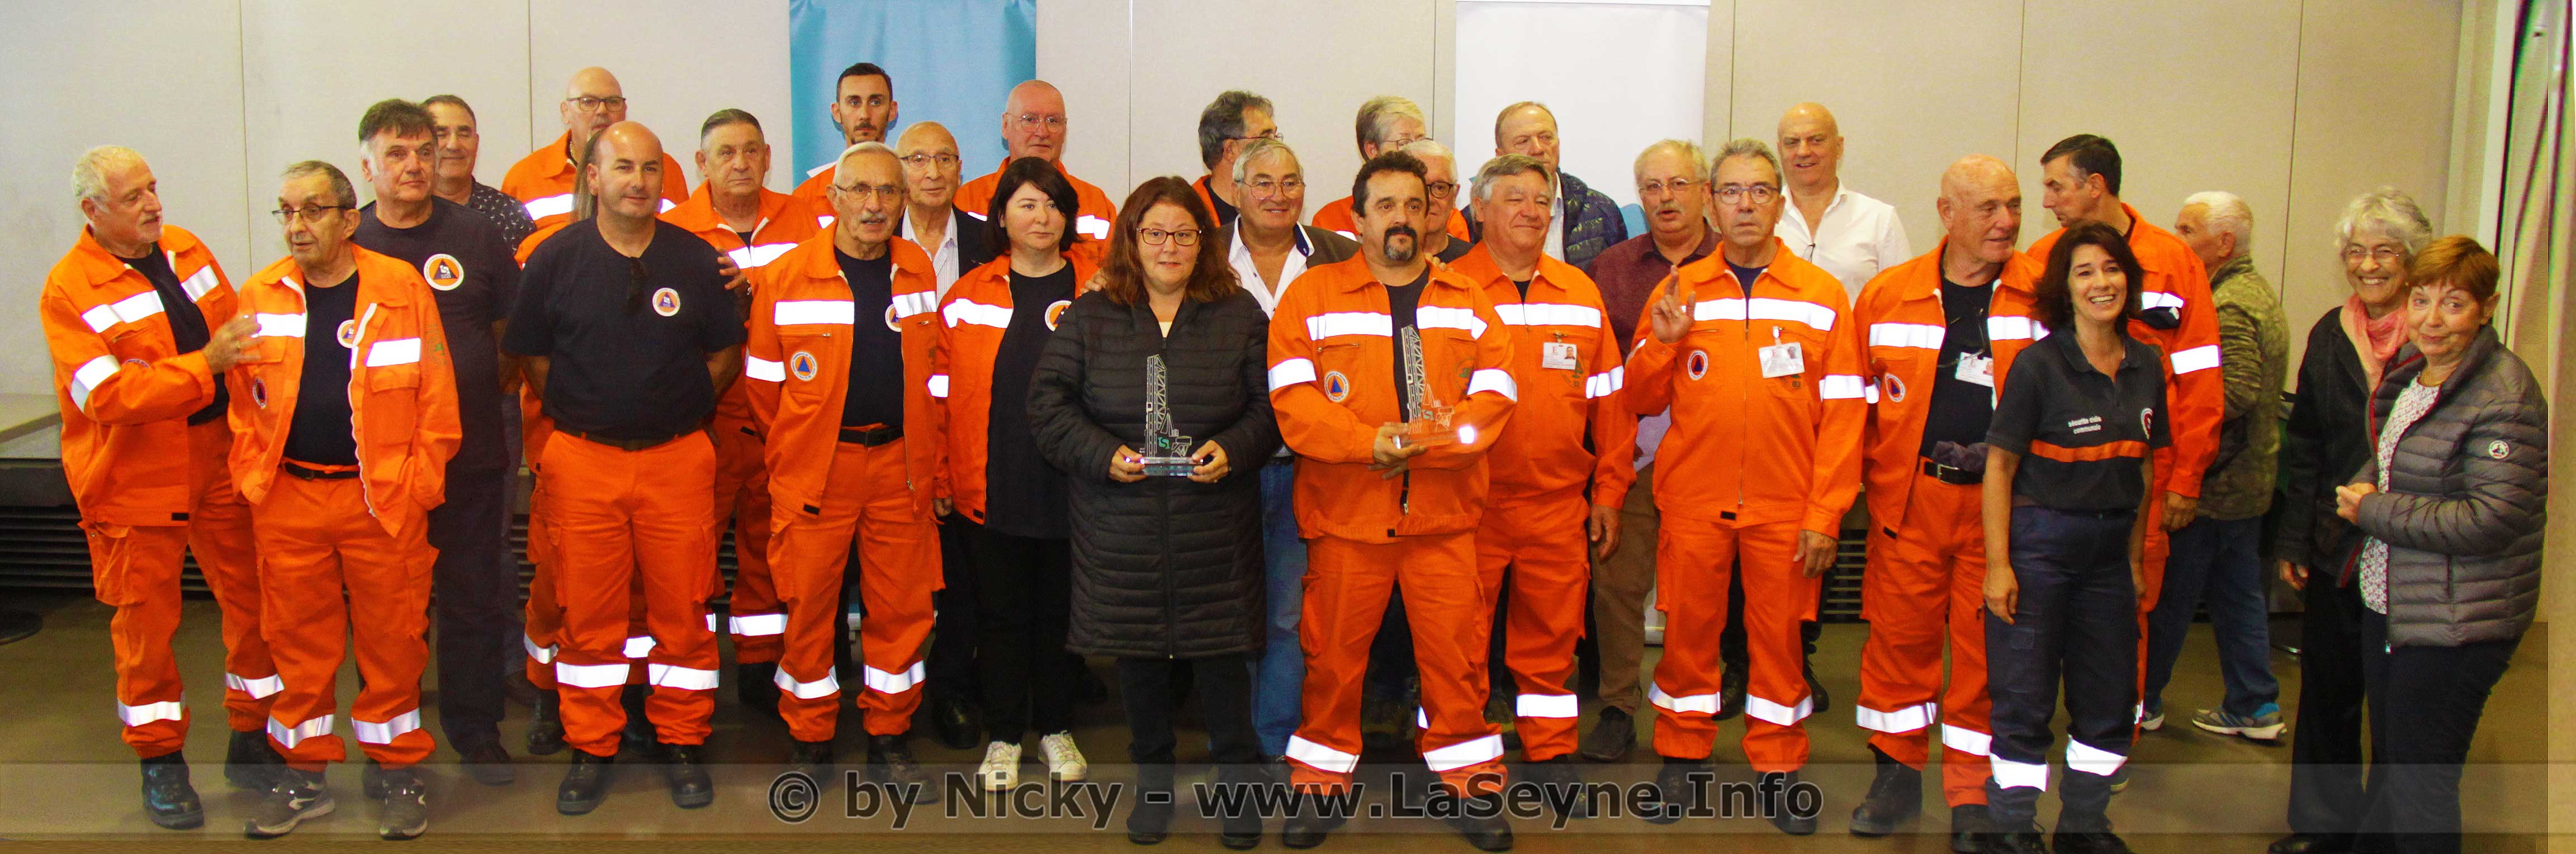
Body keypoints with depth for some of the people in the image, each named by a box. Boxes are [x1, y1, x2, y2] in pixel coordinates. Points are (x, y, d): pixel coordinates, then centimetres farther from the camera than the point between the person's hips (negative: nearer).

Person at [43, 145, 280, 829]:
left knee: (253, 598, 8)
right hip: (135, 479, -5)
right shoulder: (68, 289, -11)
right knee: (145, 620, 6)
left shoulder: (187, 252, 6)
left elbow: (237, 335, 16)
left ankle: (253, 741, 24)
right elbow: (106, 395, -21)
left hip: (219, 463, 5)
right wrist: (204, 365, -26)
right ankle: (160, 762, 21)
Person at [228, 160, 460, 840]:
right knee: (298, 639, 11)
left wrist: (419, 483, -5)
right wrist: (254, 478, 2)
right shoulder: (259, 298, 7)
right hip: (289, 502, 3)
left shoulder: (402, 288, -3)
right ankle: (305, 773, 24)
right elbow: (244, 404, 11)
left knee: (392, 637, 5)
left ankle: (396, 769, 19)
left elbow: (436, 399, -2)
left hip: (384, 498, -3)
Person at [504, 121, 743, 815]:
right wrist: (581, 414, 6)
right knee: (588, 611, 5)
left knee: (683, 608, 4)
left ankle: (683, 743, 18)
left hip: (678, 458, 0)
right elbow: (531, 356, 8)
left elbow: (725, 352, 10)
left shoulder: (696, 259, 4)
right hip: (582, 459, 0)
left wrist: (680, 408, 5)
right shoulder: (556, 259, 2)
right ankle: (591, 750, 18)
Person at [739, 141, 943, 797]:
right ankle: (810, 743, 18)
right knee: (809, 604, 2)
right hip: (815, 466, -3)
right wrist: (783, 458, 7)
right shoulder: (784, 279, -4)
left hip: (900, 462, 3)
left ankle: (889, 741, 21)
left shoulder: (919, 273, 7)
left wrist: (935, 466, 10)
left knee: (902, 606, 6)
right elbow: (765, 384, 3)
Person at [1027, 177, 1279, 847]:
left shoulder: (1240, 315, 5)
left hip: (1215, 525, -1)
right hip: (1123, 524, 1)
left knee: (1220, 652, 1)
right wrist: (1103, 454, -12)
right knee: (1138, 654, 9)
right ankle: (1154, 784, 26)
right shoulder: (1089, 317, 5)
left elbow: (1270, 406, 5)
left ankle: (1238, 786, 18)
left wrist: (1232, 449, -13)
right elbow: (1048, 403, 2)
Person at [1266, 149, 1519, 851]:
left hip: (1445, 516, 1)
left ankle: (1467, 784, 19)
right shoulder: (1311, 296, 4)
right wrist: (1369, 442, -17)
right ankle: (1322, 785, 21)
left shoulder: (1468, 301, 10)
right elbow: (1293, 399, -5)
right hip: (1343, 515, -1)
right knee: (1333, 653, 6)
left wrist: (1422, 440, -15)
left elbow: (1493, 397, 0)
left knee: (1455, 652, 4)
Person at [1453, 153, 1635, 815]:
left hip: (1558, 505, 3)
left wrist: (1608, 492, 8)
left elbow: (1609, 399, 11)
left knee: (1550, 633, 10)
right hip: (1467, 504, -3)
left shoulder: (1581, 292, 10)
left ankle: (1551, 753, 24)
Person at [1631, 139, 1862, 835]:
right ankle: (1682, 762, 23)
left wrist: (1825, 515, -6)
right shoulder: (1678, 292, 5)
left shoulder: (1822, 295, 1)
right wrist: (1662, 341, -13)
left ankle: (1778, 771, 22)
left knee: (1779, 637, 7)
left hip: (1785, 509, -1)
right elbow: (1642, 399, 5)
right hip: (1692, 503, 1)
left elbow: (1842, 413, -1)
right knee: (1687, 632, 8)